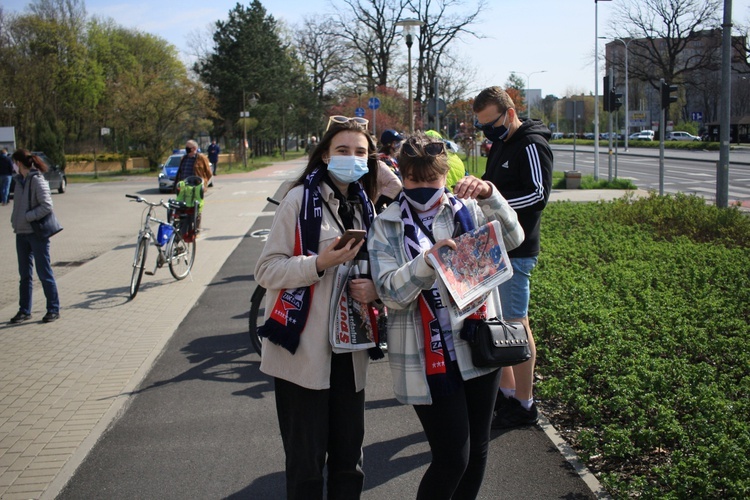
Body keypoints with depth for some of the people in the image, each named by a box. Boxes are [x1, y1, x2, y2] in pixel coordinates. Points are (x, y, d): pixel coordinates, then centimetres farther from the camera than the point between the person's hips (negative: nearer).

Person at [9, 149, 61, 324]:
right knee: (25, 274, 13)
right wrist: (15, 220, 3)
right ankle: (25, 311, 21)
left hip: (37, 232, -8)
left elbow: (46, 206, -19)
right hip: (21, 233, 8)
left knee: (44, 273, 0)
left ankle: (53, 309, 10)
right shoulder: (19, 181, 9)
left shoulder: (37, 181, -13)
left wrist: (26, 217, -17)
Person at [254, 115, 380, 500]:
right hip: (304, 349, -5)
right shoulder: (300, 199, -7)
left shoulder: (365, 206, 10)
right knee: (306, 463, 4)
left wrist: (373, 288, -2)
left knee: (349, 459, 13)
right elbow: (267, 270, -10)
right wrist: (320, 262, -24)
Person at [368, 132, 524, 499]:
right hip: (428, 358, -3)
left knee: (477, 450, 15)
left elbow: (513, 238, -9)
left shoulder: (468, 210, 4)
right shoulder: (387, 227, -3)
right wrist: (429, 261, -29)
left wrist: (488, 196, -25)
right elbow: (390, 293, -13)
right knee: (452, 459, -5)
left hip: (479, 348, 4)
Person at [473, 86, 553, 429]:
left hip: (515, 250, -10)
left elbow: (538, 194, -21)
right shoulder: (501, 143, 17)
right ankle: (505, 391, 26)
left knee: (516, 324, -4)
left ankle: (524, 405, 6)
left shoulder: (531, 145, -13)